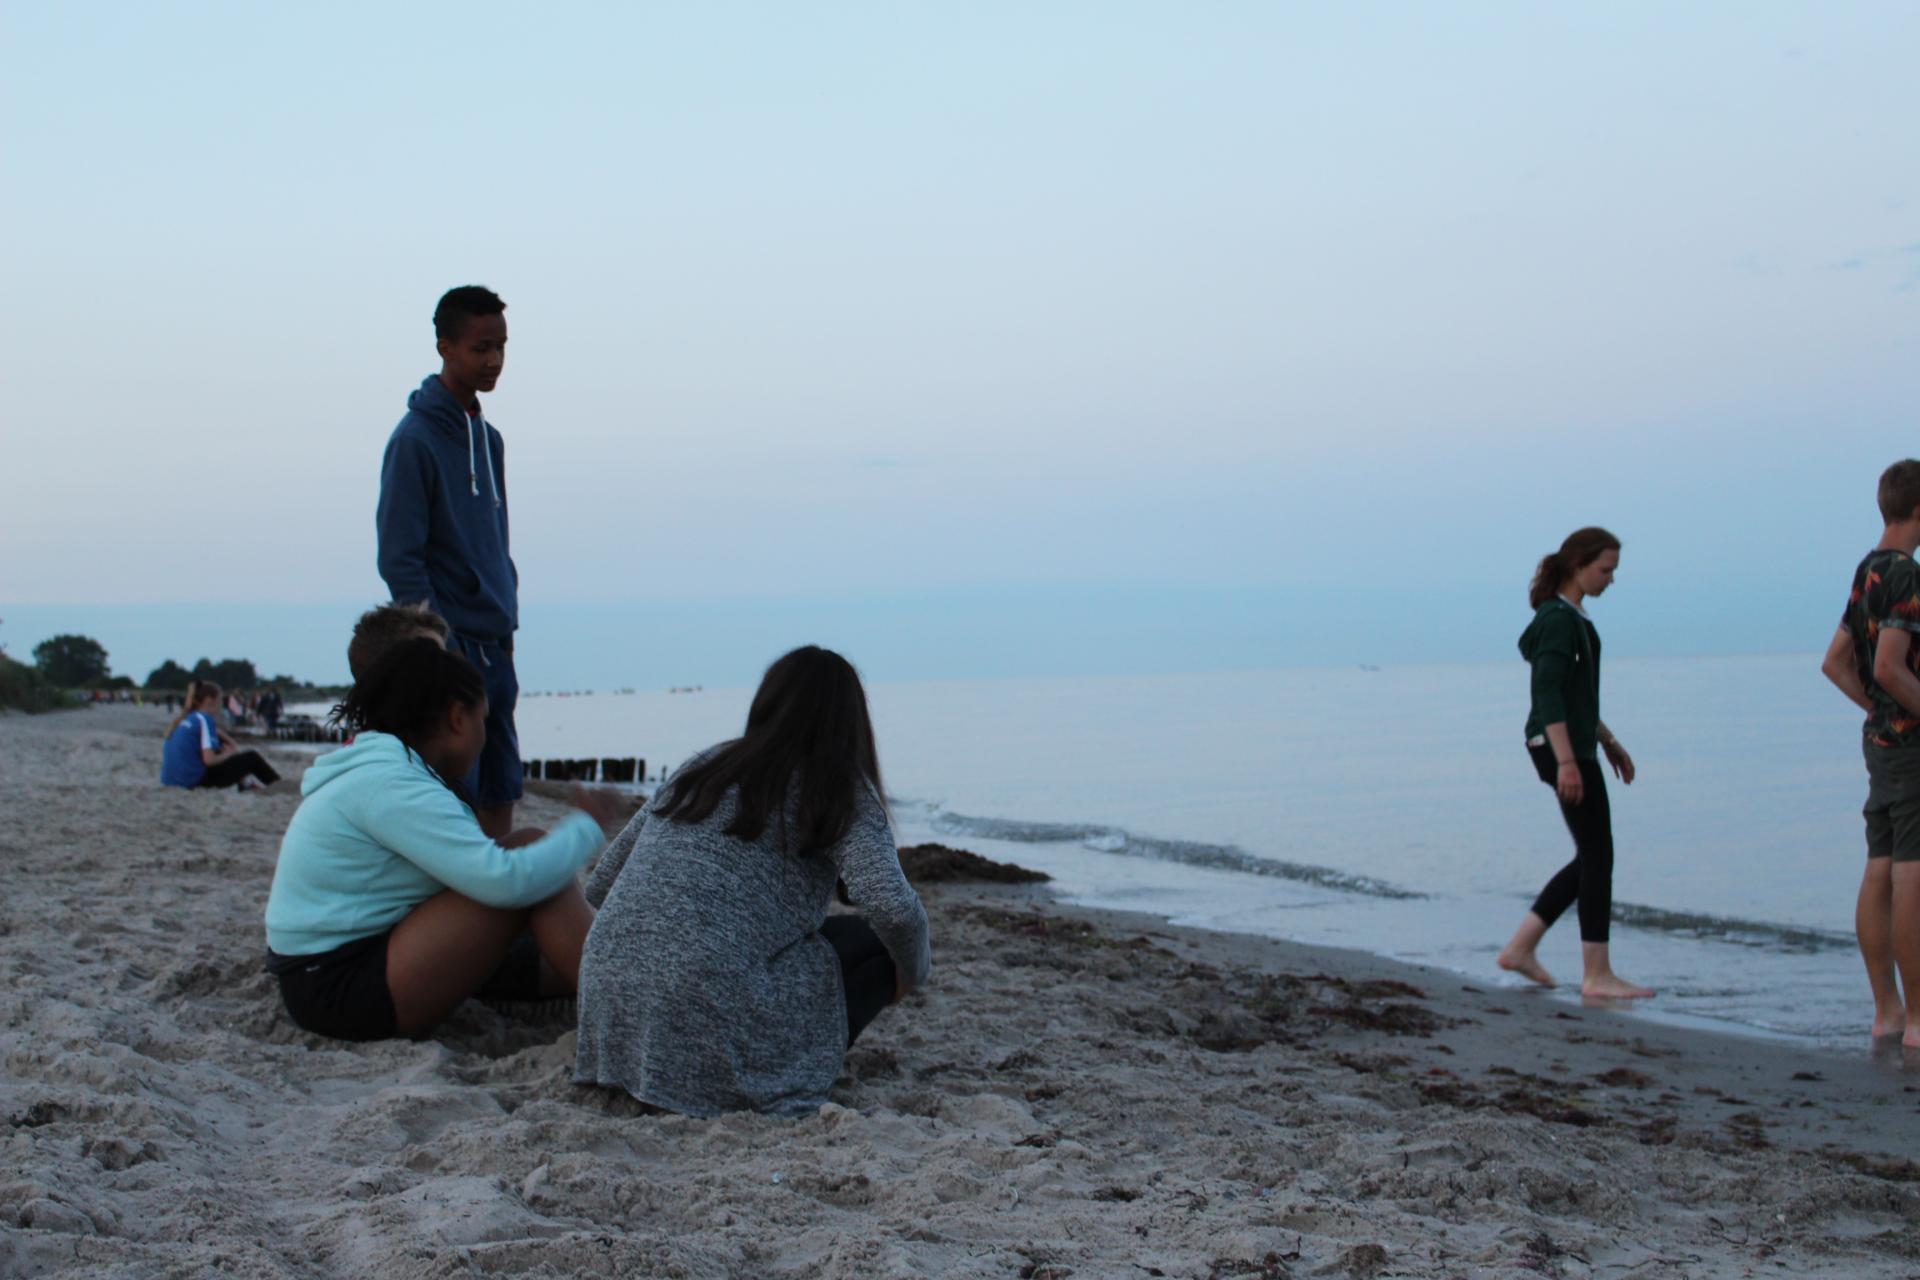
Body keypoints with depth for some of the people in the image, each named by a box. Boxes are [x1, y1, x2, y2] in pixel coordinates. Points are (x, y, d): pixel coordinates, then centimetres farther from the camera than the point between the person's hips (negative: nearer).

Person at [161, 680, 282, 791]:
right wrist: (227, 754, 2)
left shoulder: (183, 720, 13)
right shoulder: (204, 719, -11)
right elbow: (209, 760, -21)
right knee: (252, 758, 5)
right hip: (196, 780, -9)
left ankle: (245, 782, 28)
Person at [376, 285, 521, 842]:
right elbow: (399, 560, -12)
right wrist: (438, 649, -16)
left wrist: (506, 637, 14)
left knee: (500, 794, 8)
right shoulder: (415, 439, -9)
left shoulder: (489, 439, 15)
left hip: (492, 651, 8)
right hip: (447, 648, -8)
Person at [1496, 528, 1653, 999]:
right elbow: (1548, 695, -22)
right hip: (1561, 748, -10)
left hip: (1573, 747, 10)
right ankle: (1597, 975, -1)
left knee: (1591, 856, 12)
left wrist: (1608, 741, 26)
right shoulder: (1559, 619, -14)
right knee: (1597, 855, -6)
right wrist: (1566, 761, -26)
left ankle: (1520, 947, 14)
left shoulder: (1572, 616, 16)